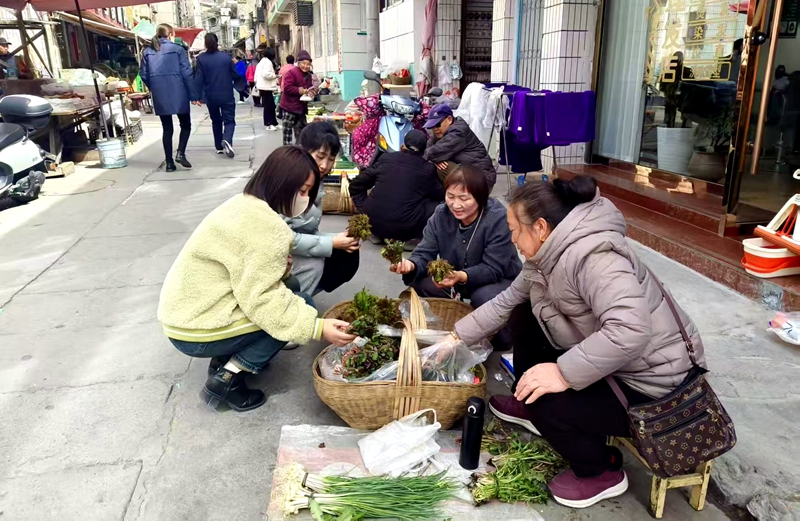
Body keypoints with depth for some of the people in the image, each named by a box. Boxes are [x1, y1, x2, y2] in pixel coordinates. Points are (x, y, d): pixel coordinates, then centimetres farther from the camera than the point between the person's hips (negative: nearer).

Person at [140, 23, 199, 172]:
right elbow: (187, 74, -7)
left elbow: (143, 74, 8)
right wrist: (194, 95, -4)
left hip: (160, 97, 4)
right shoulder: (177, 49, -3)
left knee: (167, 128, 9)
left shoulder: (148, 51, 8)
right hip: (178, 94, -3)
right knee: (185, 125, 11)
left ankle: (169, 162, 7)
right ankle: (180, 153, -9)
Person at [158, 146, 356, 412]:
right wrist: (318, 327, -25)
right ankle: (227, 379, -4)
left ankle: (225, 358, 12)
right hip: (196, 331, -9)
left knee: (290, 288, 14)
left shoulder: (246, 203, 9)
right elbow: (262, 300, -25)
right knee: (303, 304, -5)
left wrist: (279, 268, 0)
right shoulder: (266, 225, -22)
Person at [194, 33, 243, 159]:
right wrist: (240, 86, 21)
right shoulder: (226, 56, -4)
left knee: (216, 120, 18)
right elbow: (235, 75, 2)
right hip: (226, 95, -1)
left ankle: (219, 146, 22)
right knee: (229, 120, 1)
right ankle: (227, 140, -27)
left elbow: (198, 79, -6)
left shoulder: (201, 59, -5)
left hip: (211, 96, 2)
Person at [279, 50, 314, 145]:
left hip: (301, 107, 8)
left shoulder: (308, 75, 13)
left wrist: (310, 93, -1)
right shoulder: (291, 72, -13)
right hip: (289, 106, -8)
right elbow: (287, 87, -20)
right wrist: (299, 90, -26)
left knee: (300, 130, 15)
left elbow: (309, 88, 22)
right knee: (287, 130, -4)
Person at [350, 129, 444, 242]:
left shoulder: (385, 159, 6)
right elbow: (441, 195, 16)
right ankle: (414, 235, 0)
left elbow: (356, 184, 9)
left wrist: (364, 209, 19)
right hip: (404, 228, -3)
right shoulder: (428, 169, 1)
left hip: (373, 222, 3)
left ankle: (380, 232, 15)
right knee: (439, 205, 15)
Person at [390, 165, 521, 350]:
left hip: (500, 280, -4)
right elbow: (425, 254, -15)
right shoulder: (441, 214, -13)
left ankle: (501, 334, -3)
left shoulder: (498, 219, -27)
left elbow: (493, 269, -28)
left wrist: (462, 276, -48)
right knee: (420, 283, -22)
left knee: (483, 298, -37)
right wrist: (411, 265, -40)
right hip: (454, 277, 4)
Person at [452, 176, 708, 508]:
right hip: (606, 359, 10)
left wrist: (565, 373, -35)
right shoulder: (550, 253, 0)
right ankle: (528, 408, 27)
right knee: (524, 317, 8)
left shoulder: (590, 256, -30)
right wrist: (458, 337, 12)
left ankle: (601, 472, 7)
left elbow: (629, 331, -41)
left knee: (545, 401, -23)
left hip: (651, 380, -9)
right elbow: (507, 301, 10)